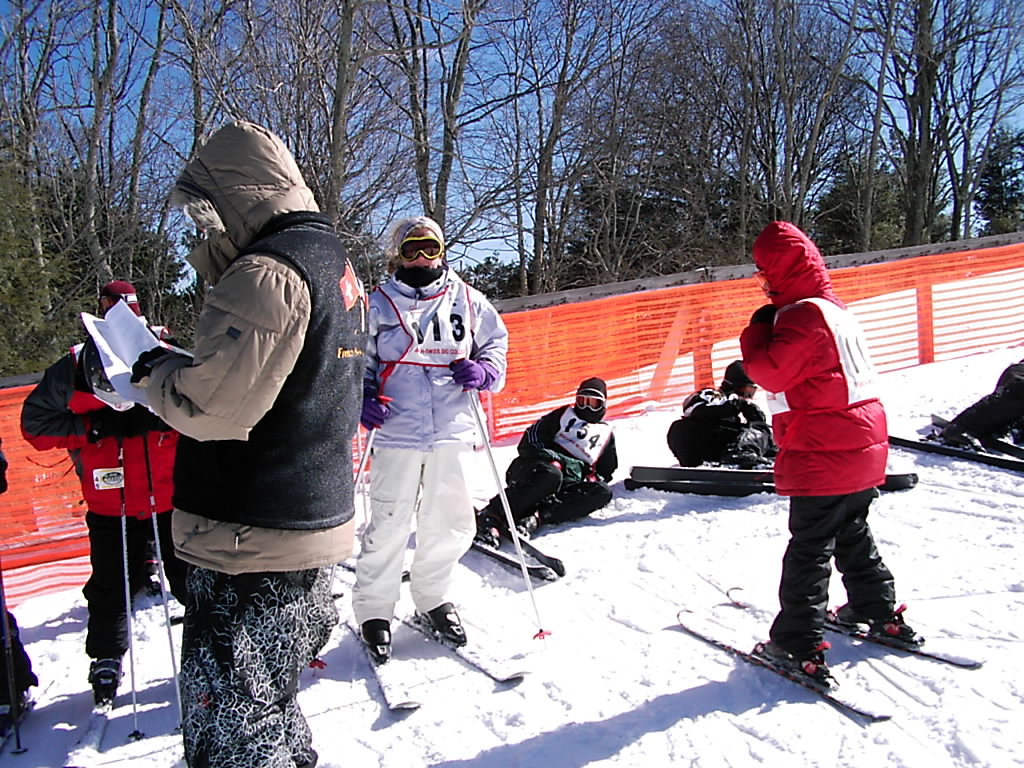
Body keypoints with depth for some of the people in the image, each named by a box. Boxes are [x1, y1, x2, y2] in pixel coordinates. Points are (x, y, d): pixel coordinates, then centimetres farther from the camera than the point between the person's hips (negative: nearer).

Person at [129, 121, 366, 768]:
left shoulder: (268, 271, -18)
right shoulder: (334, 260, 14)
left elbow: (218, 406, -22)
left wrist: (159, 373, -4)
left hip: (254, 534, -10)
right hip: (317, 517, 10)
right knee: (268, 698, 24)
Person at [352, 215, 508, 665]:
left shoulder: (467, 301, 8)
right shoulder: (379, 306, 4)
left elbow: (496, 344, 17)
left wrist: (483, 371, -5)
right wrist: (364, 400, -8)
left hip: (453, 431, 3)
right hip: (397, 433, -2)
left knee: (451, 523, 10)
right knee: (389, 526, 0)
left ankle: (433, 597, 33)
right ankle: (373, 610, 19)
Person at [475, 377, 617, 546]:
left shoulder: (606, 433, 25)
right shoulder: (563, 415, 17)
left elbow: (606, 471, 27)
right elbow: (530, 442, 6)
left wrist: (594, 478, 3)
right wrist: (552, 458, -12)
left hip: (566, 485, 3)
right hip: (533, 470, -3)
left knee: (603, 492, -27)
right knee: (550, 475, -39)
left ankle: (535, 518, -40)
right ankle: (490, 517, -42)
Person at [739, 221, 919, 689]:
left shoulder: (804, 314, -17)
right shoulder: (835, 308, 14)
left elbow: (770, 372, -21)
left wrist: (757, 331, -7)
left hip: (823, 455, -10)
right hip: (863, 446, 10)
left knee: (809, 548, -3)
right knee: (852, 534, 24)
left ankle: (800, 647, 3)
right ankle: (879, 613, 38)